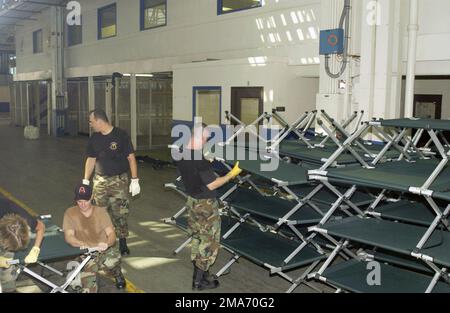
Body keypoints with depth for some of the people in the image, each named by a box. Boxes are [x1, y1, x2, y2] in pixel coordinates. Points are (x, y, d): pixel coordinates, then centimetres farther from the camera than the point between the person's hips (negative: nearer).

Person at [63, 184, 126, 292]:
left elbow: (111, 233, -5)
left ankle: (117, 275, 3)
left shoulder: (101, 211, 1)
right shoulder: (70, 213, -2)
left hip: (104, 249, 2)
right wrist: (81, 244, -33)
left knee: (114, 258, -31)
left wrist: (107, 244, -30)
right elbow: (68, 237, -11)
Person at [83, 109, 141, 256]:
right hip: (100, 180, 4)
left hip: (119, 180, -4)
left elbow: (131, 158, -7)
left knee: (120, 213, -1)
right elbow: (91, 159, 14)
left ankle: (122, 243, 13)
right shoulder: (94, 138, 6)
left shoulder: (121, 135, -9)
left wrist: (135, 180, -10)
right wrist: (85, 181, 11)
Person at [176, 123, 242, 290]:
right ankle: (199, 281, 15)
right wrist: (231, 174, -12)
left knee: (197, 239, 20)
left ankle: (199, 274, 32)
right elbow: (212, 185, -21)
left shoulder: (181, 156, -2)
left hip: (192, 201, 8)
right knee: (209, 242, 7)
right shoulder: (200, 159, -27)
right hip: (206, 205, -8)